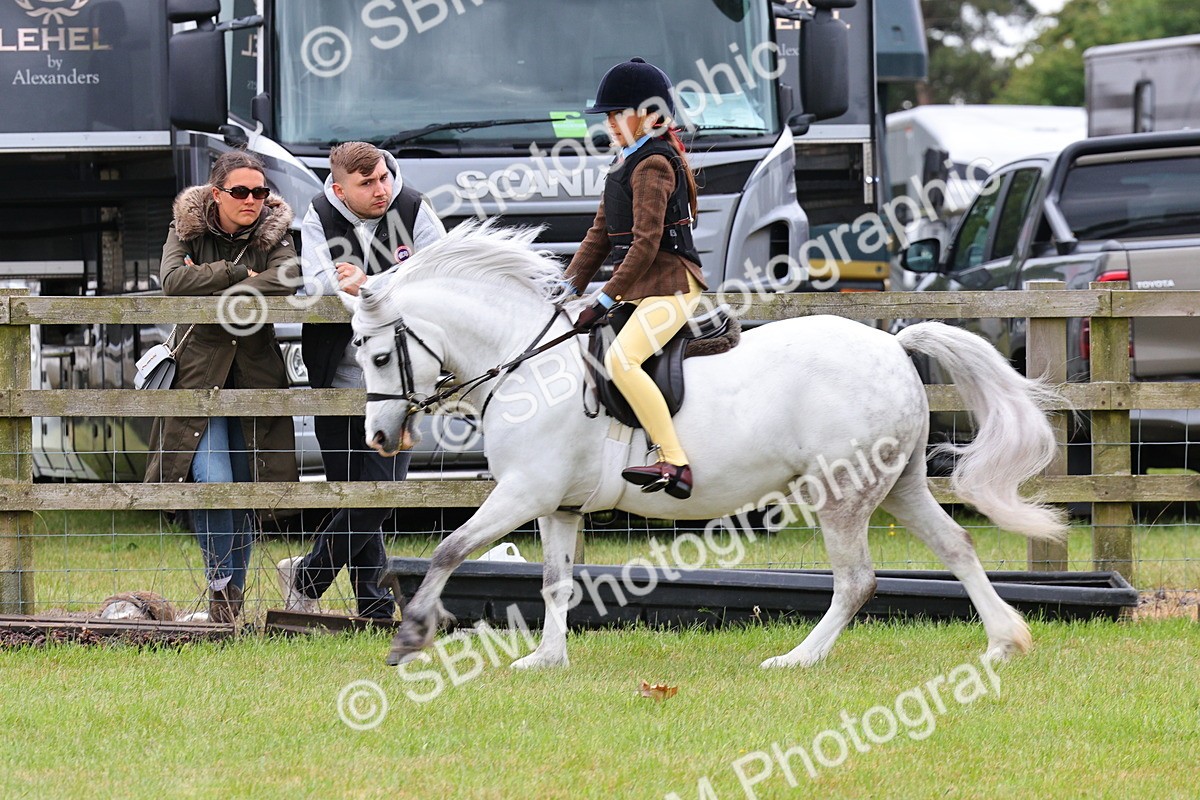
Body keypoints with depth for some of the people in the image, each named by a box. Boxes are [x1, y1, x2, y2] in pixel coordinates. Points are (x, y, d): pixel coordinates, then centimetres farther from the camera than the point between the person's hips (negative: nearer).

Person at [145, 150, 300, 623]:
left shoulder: (273, 231, 1)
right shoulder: (188, 228, 0)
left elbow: (289, 278, -20)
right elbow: (173, 280, -18)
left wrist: (214, 289, -21)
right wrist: (237, 273, -18)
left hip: (255, 368, 2)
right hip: (200, 367, -2)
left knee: (247, 485, 4)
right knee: (212, 481, -15)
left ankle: (234, 590, 16)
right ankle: (221, 583, -1)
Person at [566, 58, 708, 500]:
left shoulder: (653, 165, -12)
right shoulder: (624, 165, 19)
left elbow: (646, 243, -19)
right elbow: (600, 236, 20)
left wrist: (606, 299, -20)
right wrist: (568, 289, 10)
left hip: (670, 284, -11)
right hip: (638, 289, 11)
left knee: (621, 359, -29)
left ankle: (676, 464, -33)